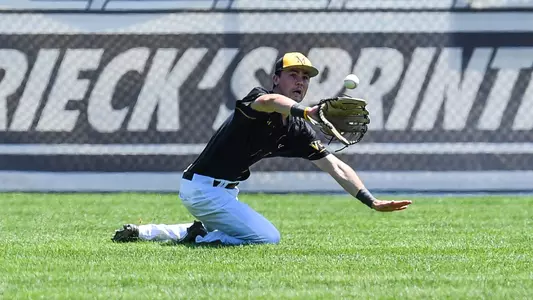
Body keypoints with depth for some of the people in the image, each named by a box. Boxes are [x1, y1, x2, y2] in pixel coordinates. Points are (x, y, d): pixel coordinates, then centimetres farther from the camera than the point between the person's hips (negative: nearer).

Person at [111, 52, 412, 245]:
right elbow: (269, 101, -43)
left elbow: (336, 166, 2)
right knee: (267, 238, -15)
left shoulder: (297, 129, 5)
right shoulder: (260, 97, -15)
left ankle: (142, 232, 27)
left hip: (223, 191, 9)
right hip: (204, 187, -9)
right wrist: (307, 112, -62)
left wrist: (372, 201, -8)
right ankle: (200, 236, -5)